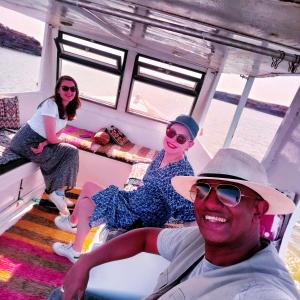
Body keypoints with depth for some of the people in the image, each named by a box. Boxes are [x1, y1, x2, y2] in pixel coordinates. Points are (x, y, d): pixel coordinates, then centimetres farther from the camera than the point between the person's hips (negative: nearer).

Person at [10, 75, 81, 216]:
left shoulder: (66, 109, 5)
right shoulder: (51, 104, -21)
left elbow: (57, 133, 3)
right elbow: (52, 138, -24)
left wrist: (44, 143, -15)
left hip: (40, 142, 8)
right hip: (26, 142, -8)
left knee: (70, 152, -2)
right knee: (71, 152, -15)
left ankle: (57, 192, 3)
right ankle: (58, 193, -8)